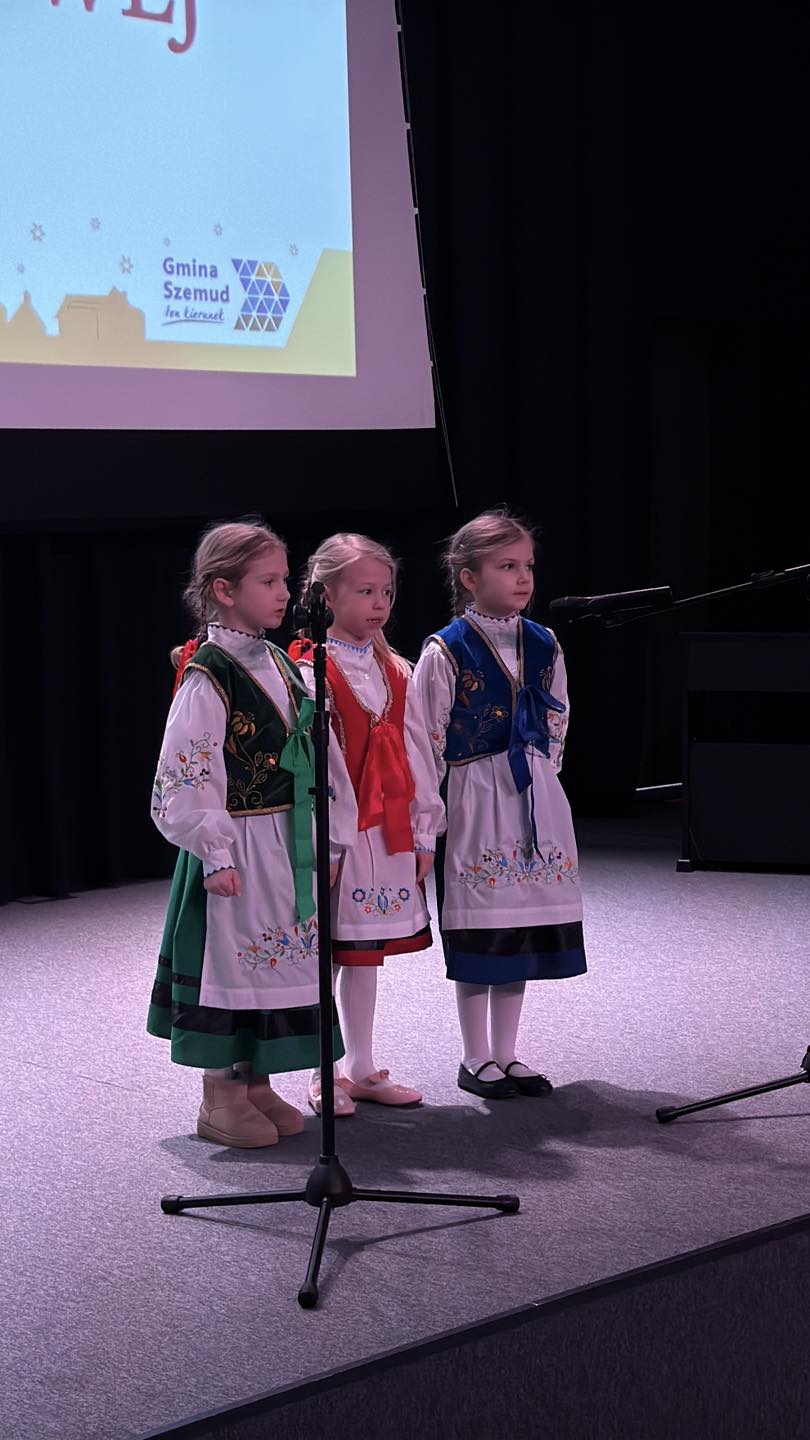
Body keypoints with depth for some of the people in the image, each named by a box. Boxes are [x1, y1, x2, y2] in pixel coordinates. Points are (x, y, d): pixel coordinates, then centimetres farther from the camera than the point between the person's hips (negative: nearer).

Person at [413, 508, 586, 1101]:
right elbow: (427, 741, -8)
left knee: (525, 925, 9)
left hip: (536, 800, 5)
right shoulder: (446, 651, -10)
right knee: (478, 930, 0)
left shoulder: (543, 645, 6)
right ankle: (476, 1060, 11)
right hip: (475, 800, -5)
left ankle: (506, 1053, 19)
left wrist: (540, 775, 11)